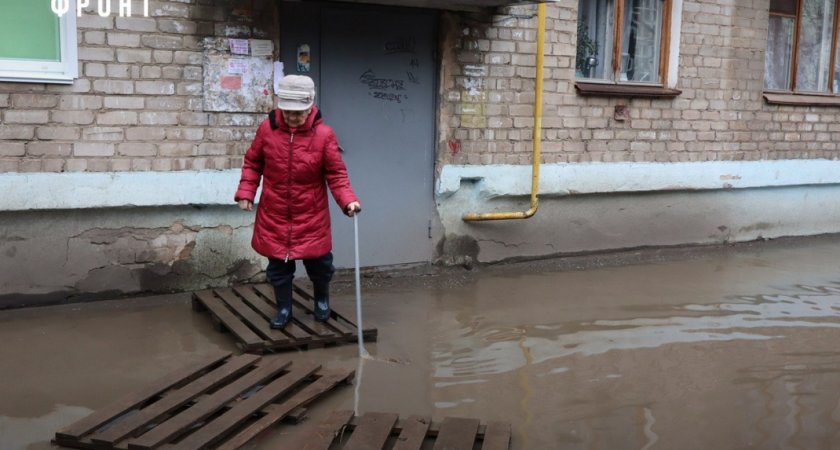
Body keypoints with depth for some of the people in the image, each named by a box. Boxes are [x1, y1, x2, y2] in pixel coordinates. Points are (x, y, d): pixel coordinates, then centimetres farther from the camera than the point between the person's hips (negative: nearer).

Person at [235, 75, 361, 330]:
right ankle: (284, 308, 28)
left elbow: (336, 174, -11)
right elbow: (253, 163, 6)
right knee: (278, 264, 9)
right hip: (274, 214, 1)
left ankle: (322, 300, 38)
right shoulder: (267, 129, -7)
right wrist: (246, 193, -4)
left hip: (311, 215, -1)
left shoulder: (324, 135, -14)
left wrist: (348, 201, -25)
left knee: (319, 262, 9)